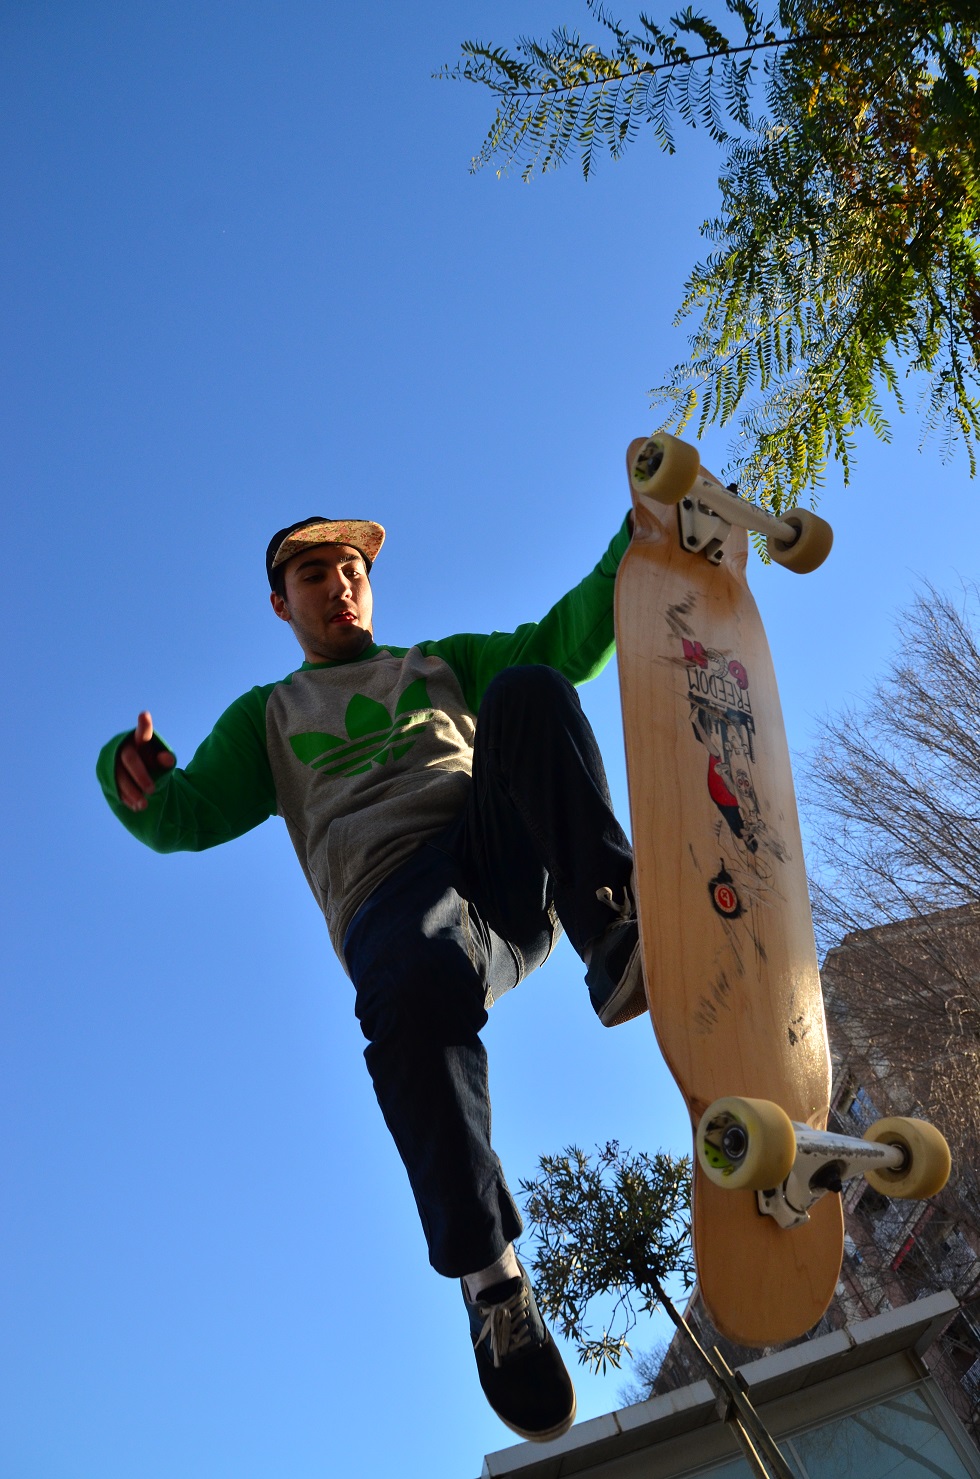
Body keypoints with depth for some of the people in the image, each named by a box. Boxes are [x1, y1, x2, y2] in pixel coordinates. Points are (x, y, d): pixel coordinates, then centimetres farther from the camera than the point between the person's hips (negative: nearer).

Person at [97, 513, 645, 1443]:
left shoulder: (444, 662, 35)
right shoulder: (268, 715, 31)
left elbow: (569, 640, 24)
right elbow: (187, 815, 14)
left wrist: (640, 536, 12)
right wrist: (135, 778, -9)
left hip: (514, 867, 2)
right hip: (393, 898, -1)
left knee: (527, 691, -26)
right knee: (418, 986, -39)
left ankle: (614, 938, -40)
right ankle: (489, 1280, -24)